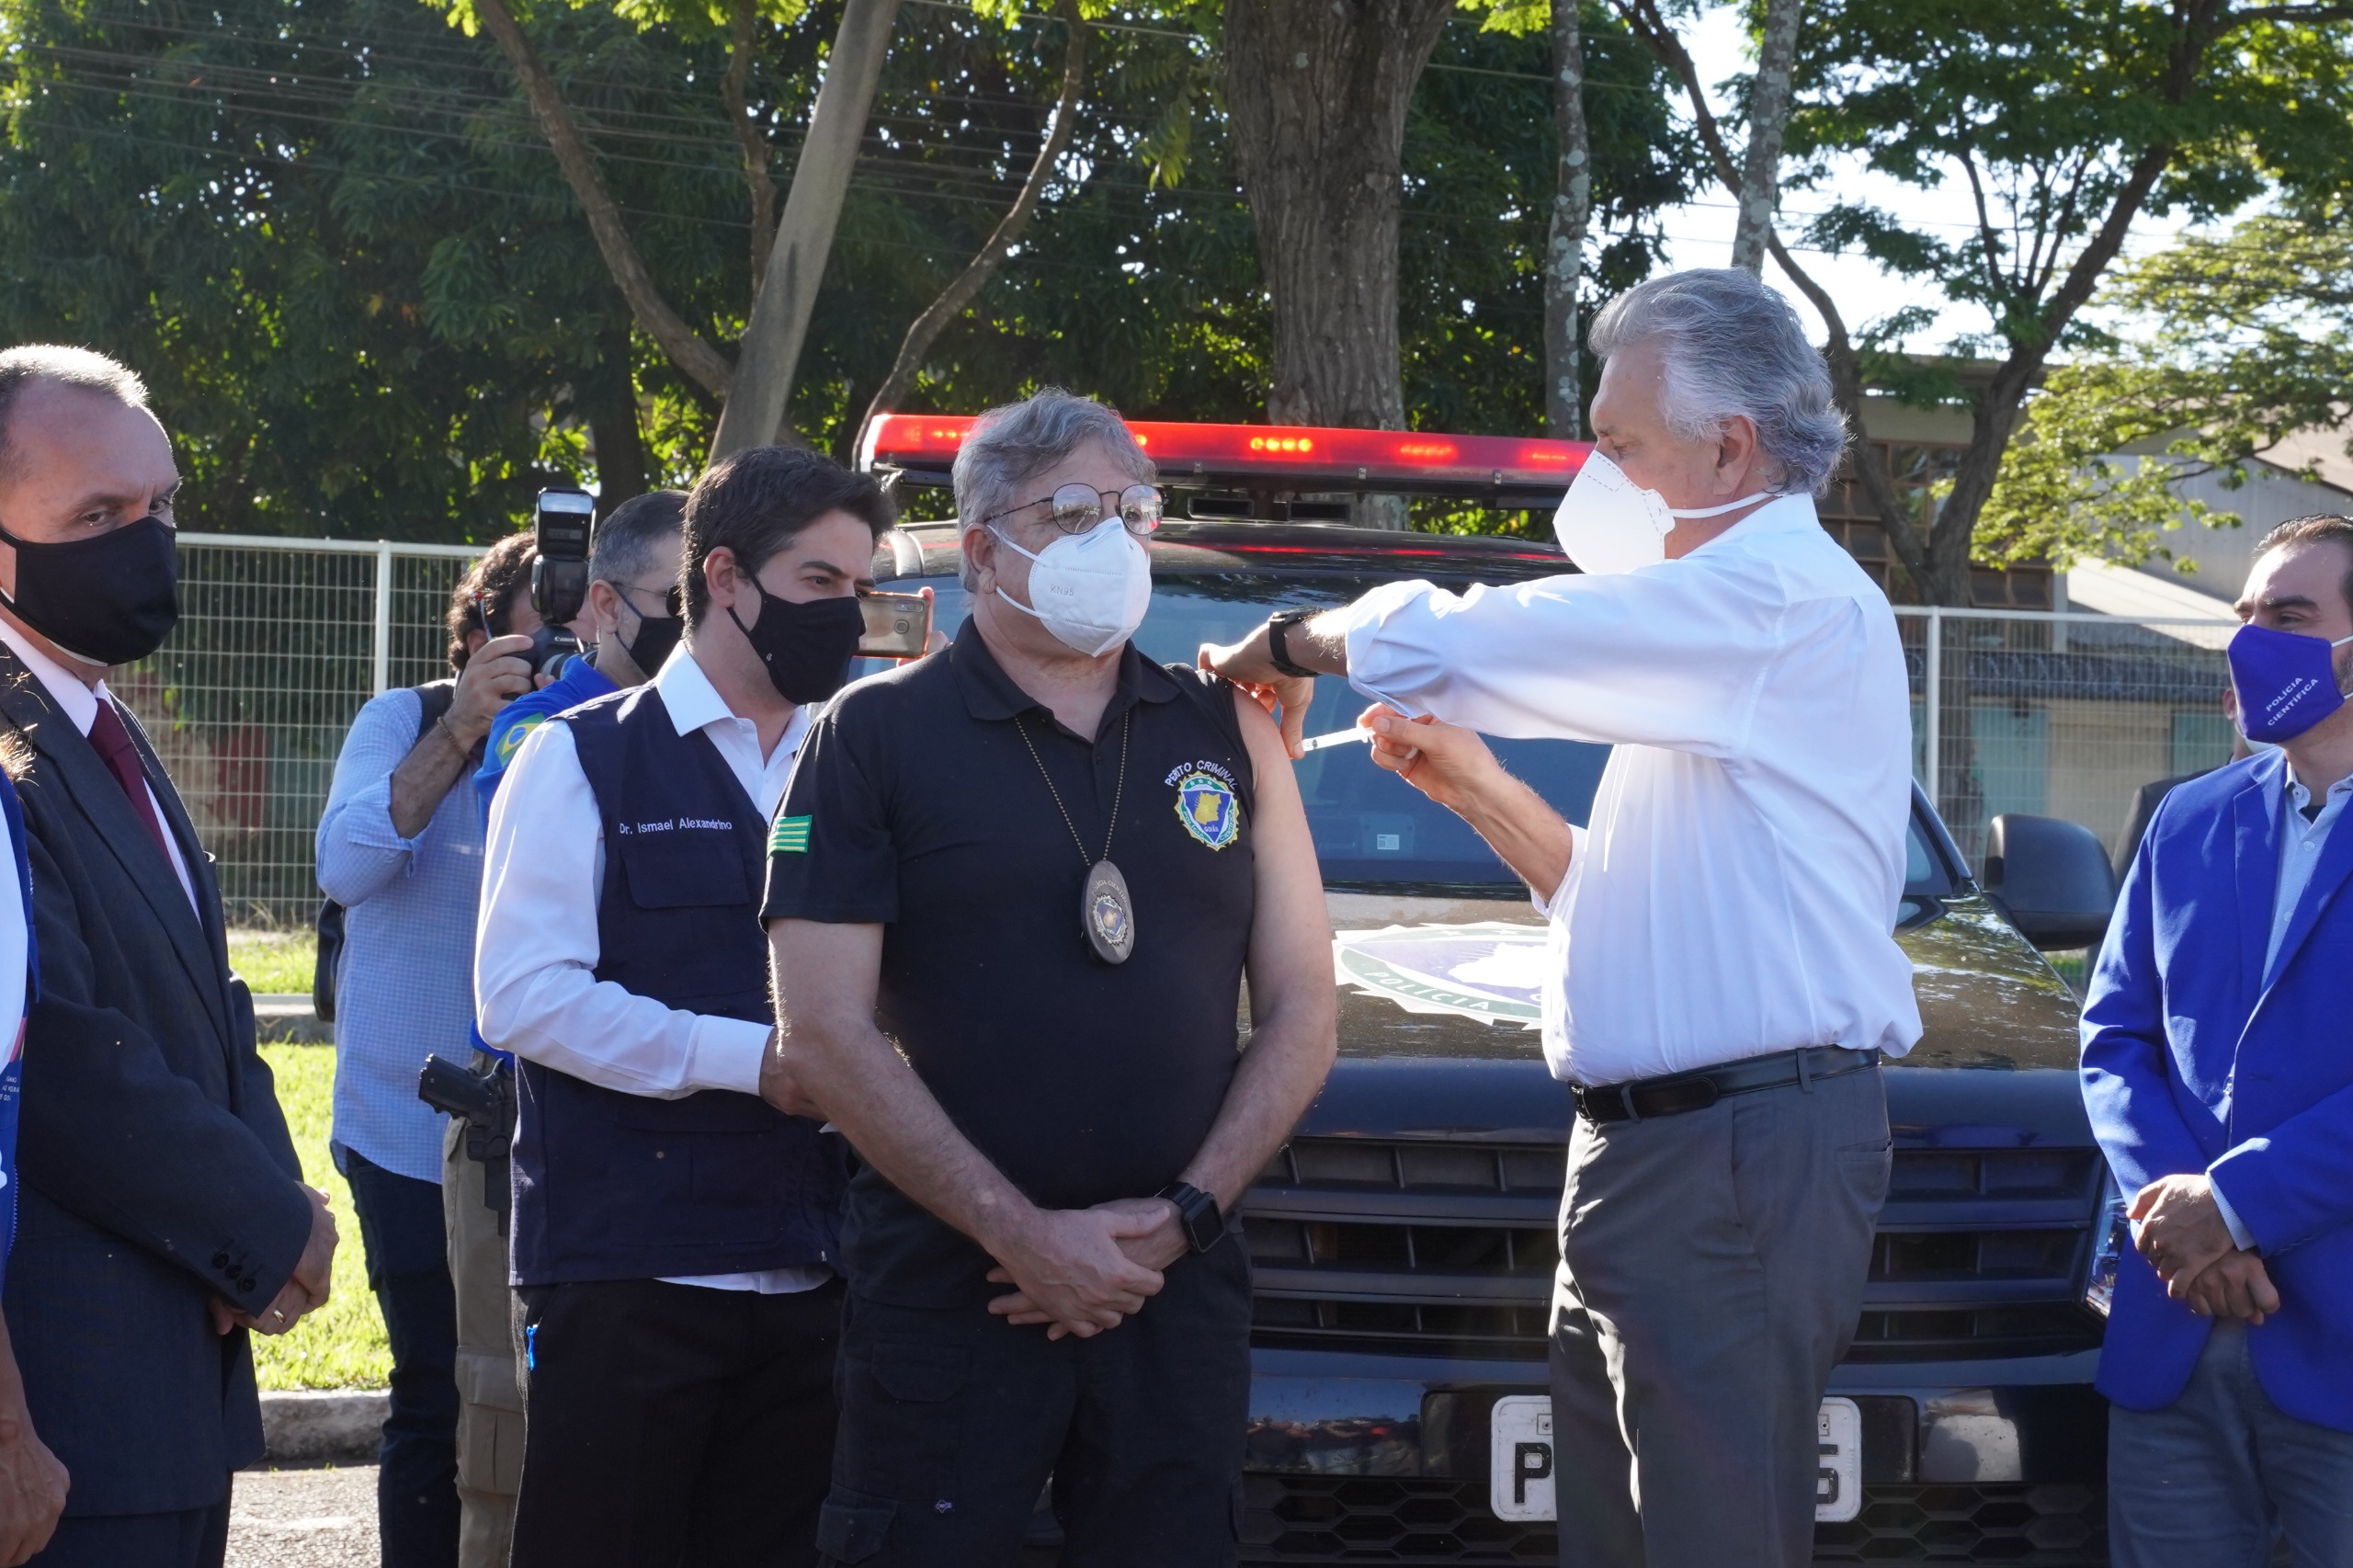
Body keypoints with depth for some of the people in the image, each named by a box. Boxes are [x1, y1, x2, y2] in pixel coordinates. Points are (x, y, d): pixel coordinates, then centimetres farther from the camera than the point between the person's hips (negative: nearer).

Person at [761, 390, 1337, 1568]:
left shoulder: (1227, 733, 12)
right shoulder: (878, 736, 2)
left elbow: (1300, 1010, 10)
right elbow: (826, 1035, -6)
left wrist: (1185, 1214, -5)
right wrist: (1026, 1237, -12)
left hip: (1182, 1289, 3)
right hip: (946, 1287, -3)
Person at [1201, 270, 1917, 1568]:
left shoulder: (1784, 599, -13)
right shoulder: (1717, 624, 22)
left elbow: (1443, 645, -17)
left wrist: (1289, 643, 1)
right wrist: (1472, 788, 17)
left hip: (1742, 1156, -10)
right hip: (1645, 1151, 10)